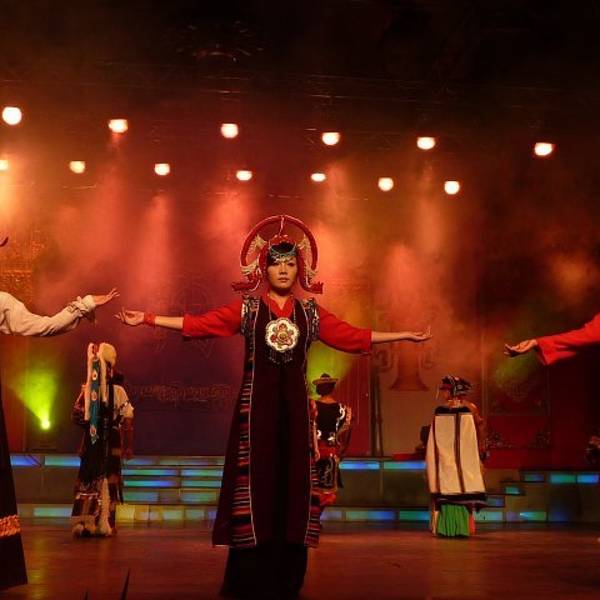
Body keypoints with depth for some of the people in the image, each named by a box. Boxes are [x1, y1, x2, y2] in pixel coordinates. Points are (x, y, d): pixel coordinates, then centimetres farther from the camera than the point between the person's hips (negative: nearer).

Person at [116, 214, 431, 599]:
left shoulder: (311, 312, 10)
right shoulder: (246, 308, 4)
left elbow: (353, 336, 10)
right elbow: (197, 324, -1)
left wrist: (402, 335, 7)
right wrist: (148, 319, -7)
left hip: (294, 403, 2)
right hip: (257, 401, -2)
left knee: (293, 480, 2)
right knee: (257, 480, -3)